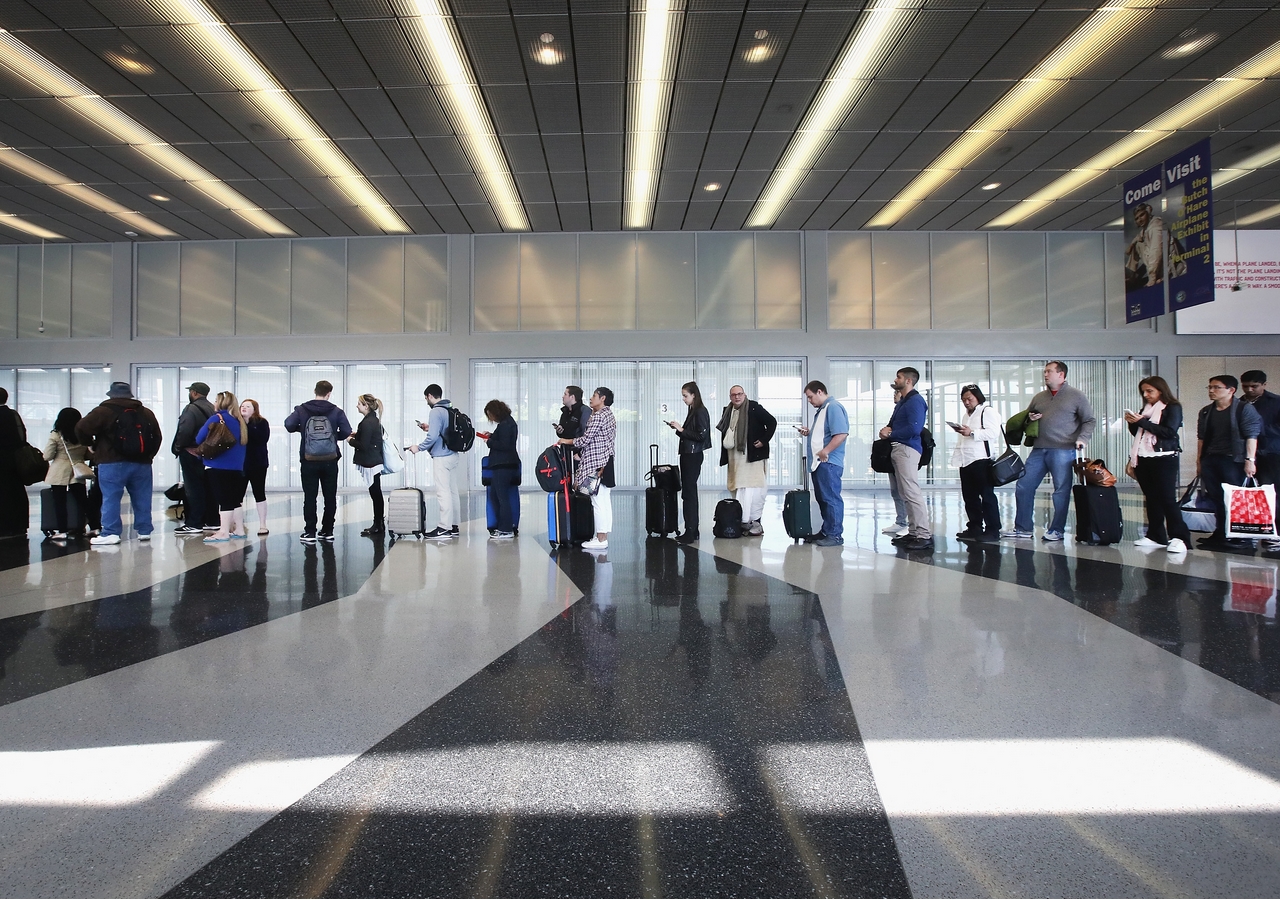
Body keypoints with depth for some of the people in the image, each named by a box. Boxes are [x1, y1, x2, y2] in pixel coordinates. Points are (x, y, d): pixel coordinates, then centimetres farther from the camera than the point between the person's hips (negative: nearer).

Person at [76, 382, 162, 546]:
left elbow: (82, 428, -7)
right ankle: (144, 531, 13)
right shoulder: (146, 413, 12)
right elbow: (157, 437, 14)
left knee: (111, 499, -1)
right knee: (142, 498, 9)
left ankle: (110, 533, -3)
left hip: (112, 463, -4)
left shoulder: (103, 411, -3)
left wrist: (91, 444, 10)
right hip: (142, 463, 4)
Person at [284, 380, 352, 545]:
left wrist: (300, 429, 10)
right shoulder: (336, 411, -2)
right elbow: (346, 432, -7)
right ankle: (328, 532, 12)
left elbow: (288, 425, -10)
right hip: (330, 461, 0)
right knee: (330, 497, 9)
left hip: (309, 461, 0)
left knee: (310, 497, 5)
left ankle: (310, 533, 4)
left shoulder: (302, 409, 0)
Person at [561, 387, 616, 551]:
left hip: (596, 464, -10)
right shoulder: (609, 414, 18)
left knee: (598, 501, -8)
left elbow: (585, 439, -15)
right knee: (604, 501, 9)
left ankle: (600, 539, -6)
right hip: (606, 462, 10)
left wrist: (567, 441, 0)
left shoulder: (598, 416, -12)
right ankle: (603, 537, 13)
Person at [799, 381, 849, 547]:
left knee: (831, 499, -6)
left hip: (829, 462, -10)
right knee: (823, 498, 13)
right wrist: (809, 433, 11)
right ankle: (826, 531, 20)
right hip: (819, 463, 10)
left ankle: (835, 535, -2)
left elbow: (841, 434, -23)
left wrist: (825, 451, -23)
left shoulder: (834, 407, -12)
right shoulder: (823, 409, 20)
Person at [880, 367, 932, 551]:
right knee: (905, 494, 9)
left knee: (912, 493, -13)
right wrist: (887, 429, 0)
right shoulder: (902, 402, 21)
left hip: (907, 449, -10)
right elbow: (894, 425, 24)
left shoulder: (915, 401, -9)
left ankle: (924, 535, -12)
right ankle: (914, 532, 13)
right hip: (897, 449, 10)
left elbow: (914, 429, -20)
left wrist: (890, 434, -9)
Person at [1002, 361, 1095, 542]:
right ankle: (1023, 528, 12)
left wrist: (1082, 439, -13)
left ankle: (1057, 530, 9)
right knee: (1023, 487, 3)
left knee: (1061, 491, -1)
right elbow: (1026, 416, 27)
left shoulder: (1076, 396, 3)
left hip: (1063, 451, -5)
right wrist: (1029, 418, 4)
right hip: (1038, 450, 5)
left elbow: (1089, 420, 2)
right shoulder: (1039, 397, 17)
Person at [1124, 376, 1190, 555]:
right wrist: (1132, 423, -1)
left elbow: (1169, 431, -16)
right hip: (1144, 459, 6)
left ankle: (1179, 538, -9)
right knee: (1151, 499, 7)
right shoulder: (1145, 409, 16)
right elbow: (1137, 433, 18)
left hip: (1164, 459, -6)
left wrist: (1142, 422, -17)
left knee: (1167, 499, -10)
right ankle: (1156, 536, 11)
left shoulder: (1173, 408, -2)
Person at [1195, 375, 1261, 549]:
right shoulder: (1206, 412, 14)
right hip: (1210, 460, 6)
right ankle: (1220, 533, 15)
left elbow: (1251, 436, -9)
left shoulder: (1245, 409, -3)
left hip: (1233, 460, -5)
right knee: (1216, 499, 8)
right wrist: (1199, 461, 14)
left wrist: (1250, 460, -16)